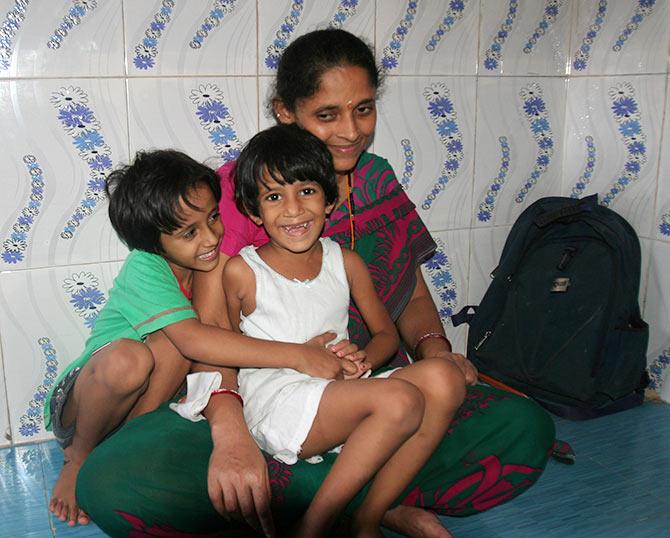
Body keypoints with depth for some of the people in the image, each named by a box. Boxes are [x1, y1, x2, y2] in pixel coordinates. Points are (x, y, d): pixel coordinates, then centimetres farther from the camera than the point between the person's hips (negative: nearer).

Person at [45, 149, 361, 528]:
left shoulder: (207, 263, -9)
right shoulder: (145, 269, -27)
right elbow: (195, 341, -42)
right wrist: (298, 355, -42)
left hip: (144, 399, 4)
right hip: (79, 400, -4)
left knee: (174, 346, -28)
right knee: (128, 358, -38)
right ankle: (78, 457, -9)